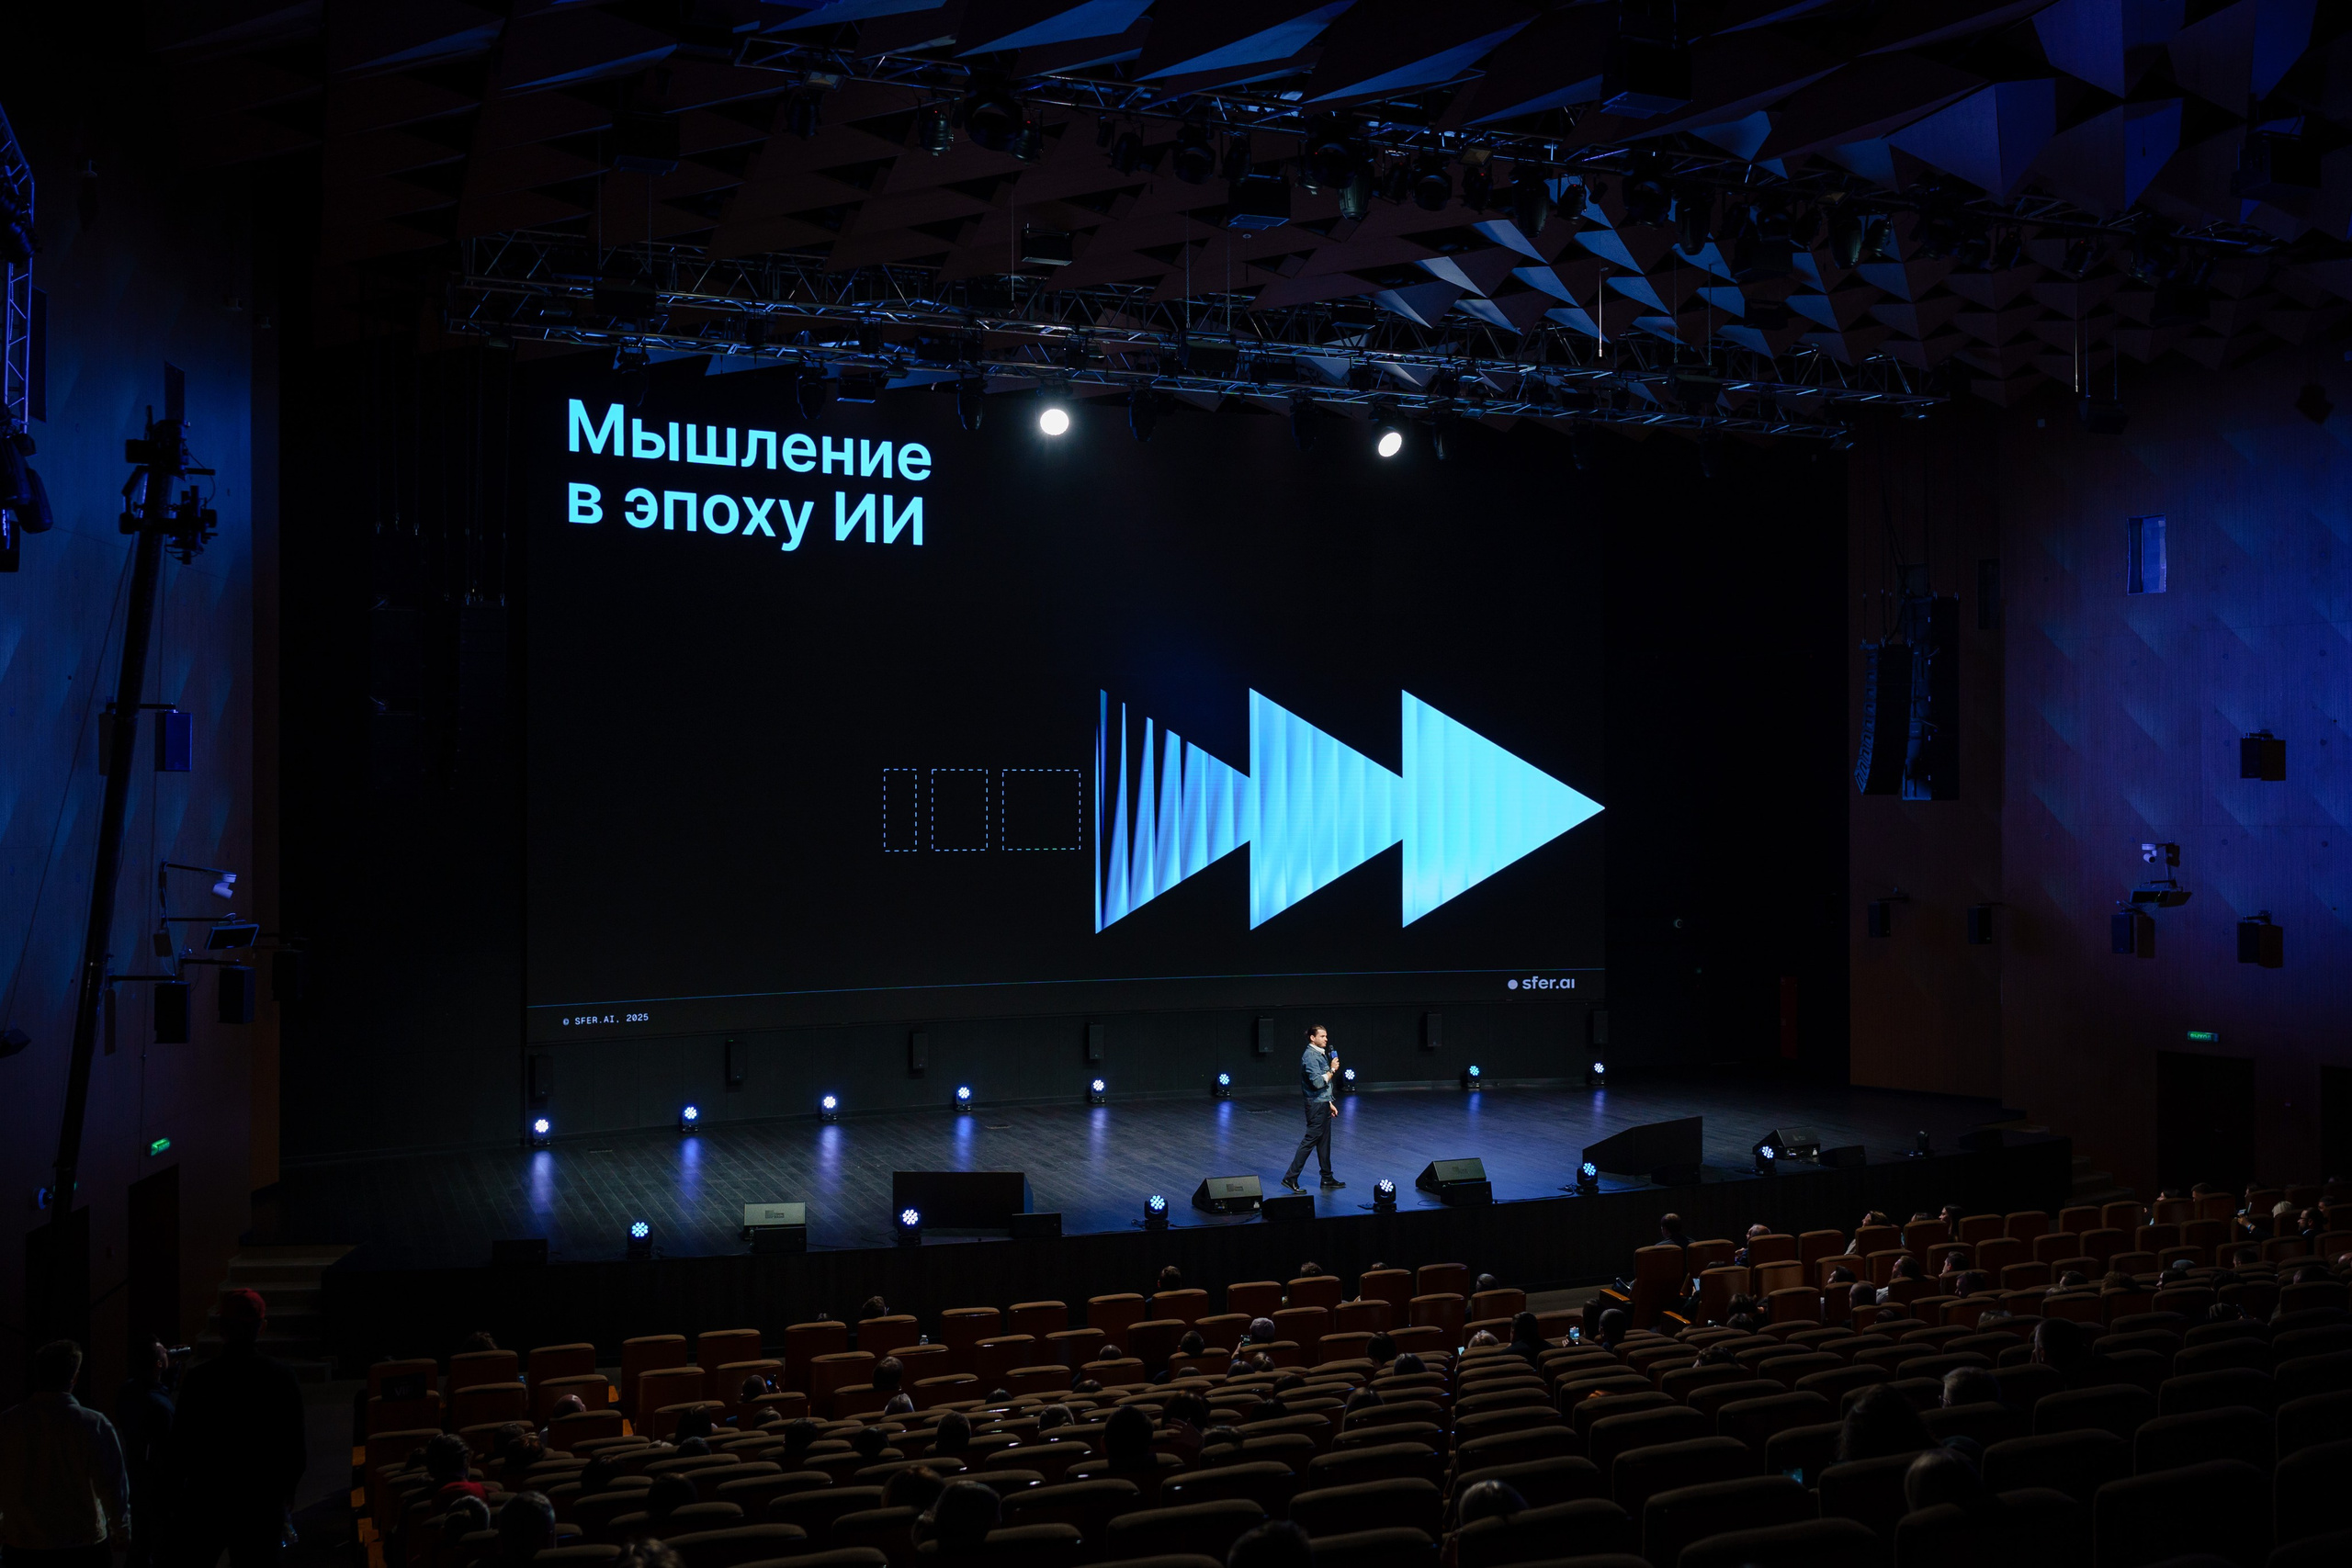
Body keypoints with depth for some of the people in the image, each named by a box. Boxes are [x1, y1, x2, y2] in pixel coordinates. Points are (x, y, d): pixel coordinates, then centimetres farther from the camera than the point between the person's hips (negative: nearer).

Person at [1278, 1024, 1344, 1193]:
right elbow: (1318, 1082, -25)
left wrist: (1329, 1103, 22)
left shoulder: (1321, 1054, 14)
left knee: (1324, 1141, 14)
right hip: (1316, 1105, -10)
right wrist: (1332, 1070, -15)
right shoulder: (1310, 1056, -17)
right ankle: (1290, 1178, -6)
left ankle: (1327, 1179, 20)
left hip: (1323, 1104, 10)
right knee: (1310, 1140, -9)